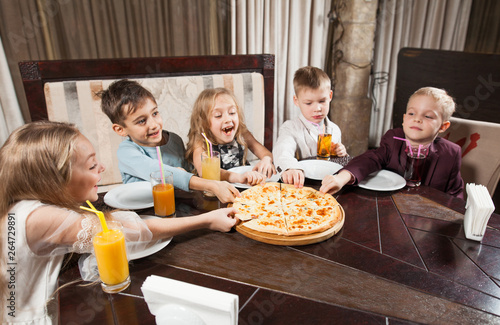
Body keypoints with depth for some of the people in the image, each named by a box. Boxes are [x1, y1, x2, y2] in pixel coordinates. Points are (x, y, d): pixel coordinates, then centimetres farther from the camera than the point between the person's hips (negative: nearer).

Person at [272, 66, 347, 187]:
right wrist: (290, 168, -50)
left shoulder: (334, 129, 11)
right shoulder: (291, 128, -5)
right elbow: (282, 149, -28)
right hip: (301, 185, -3)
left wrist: (341, 154, 2)